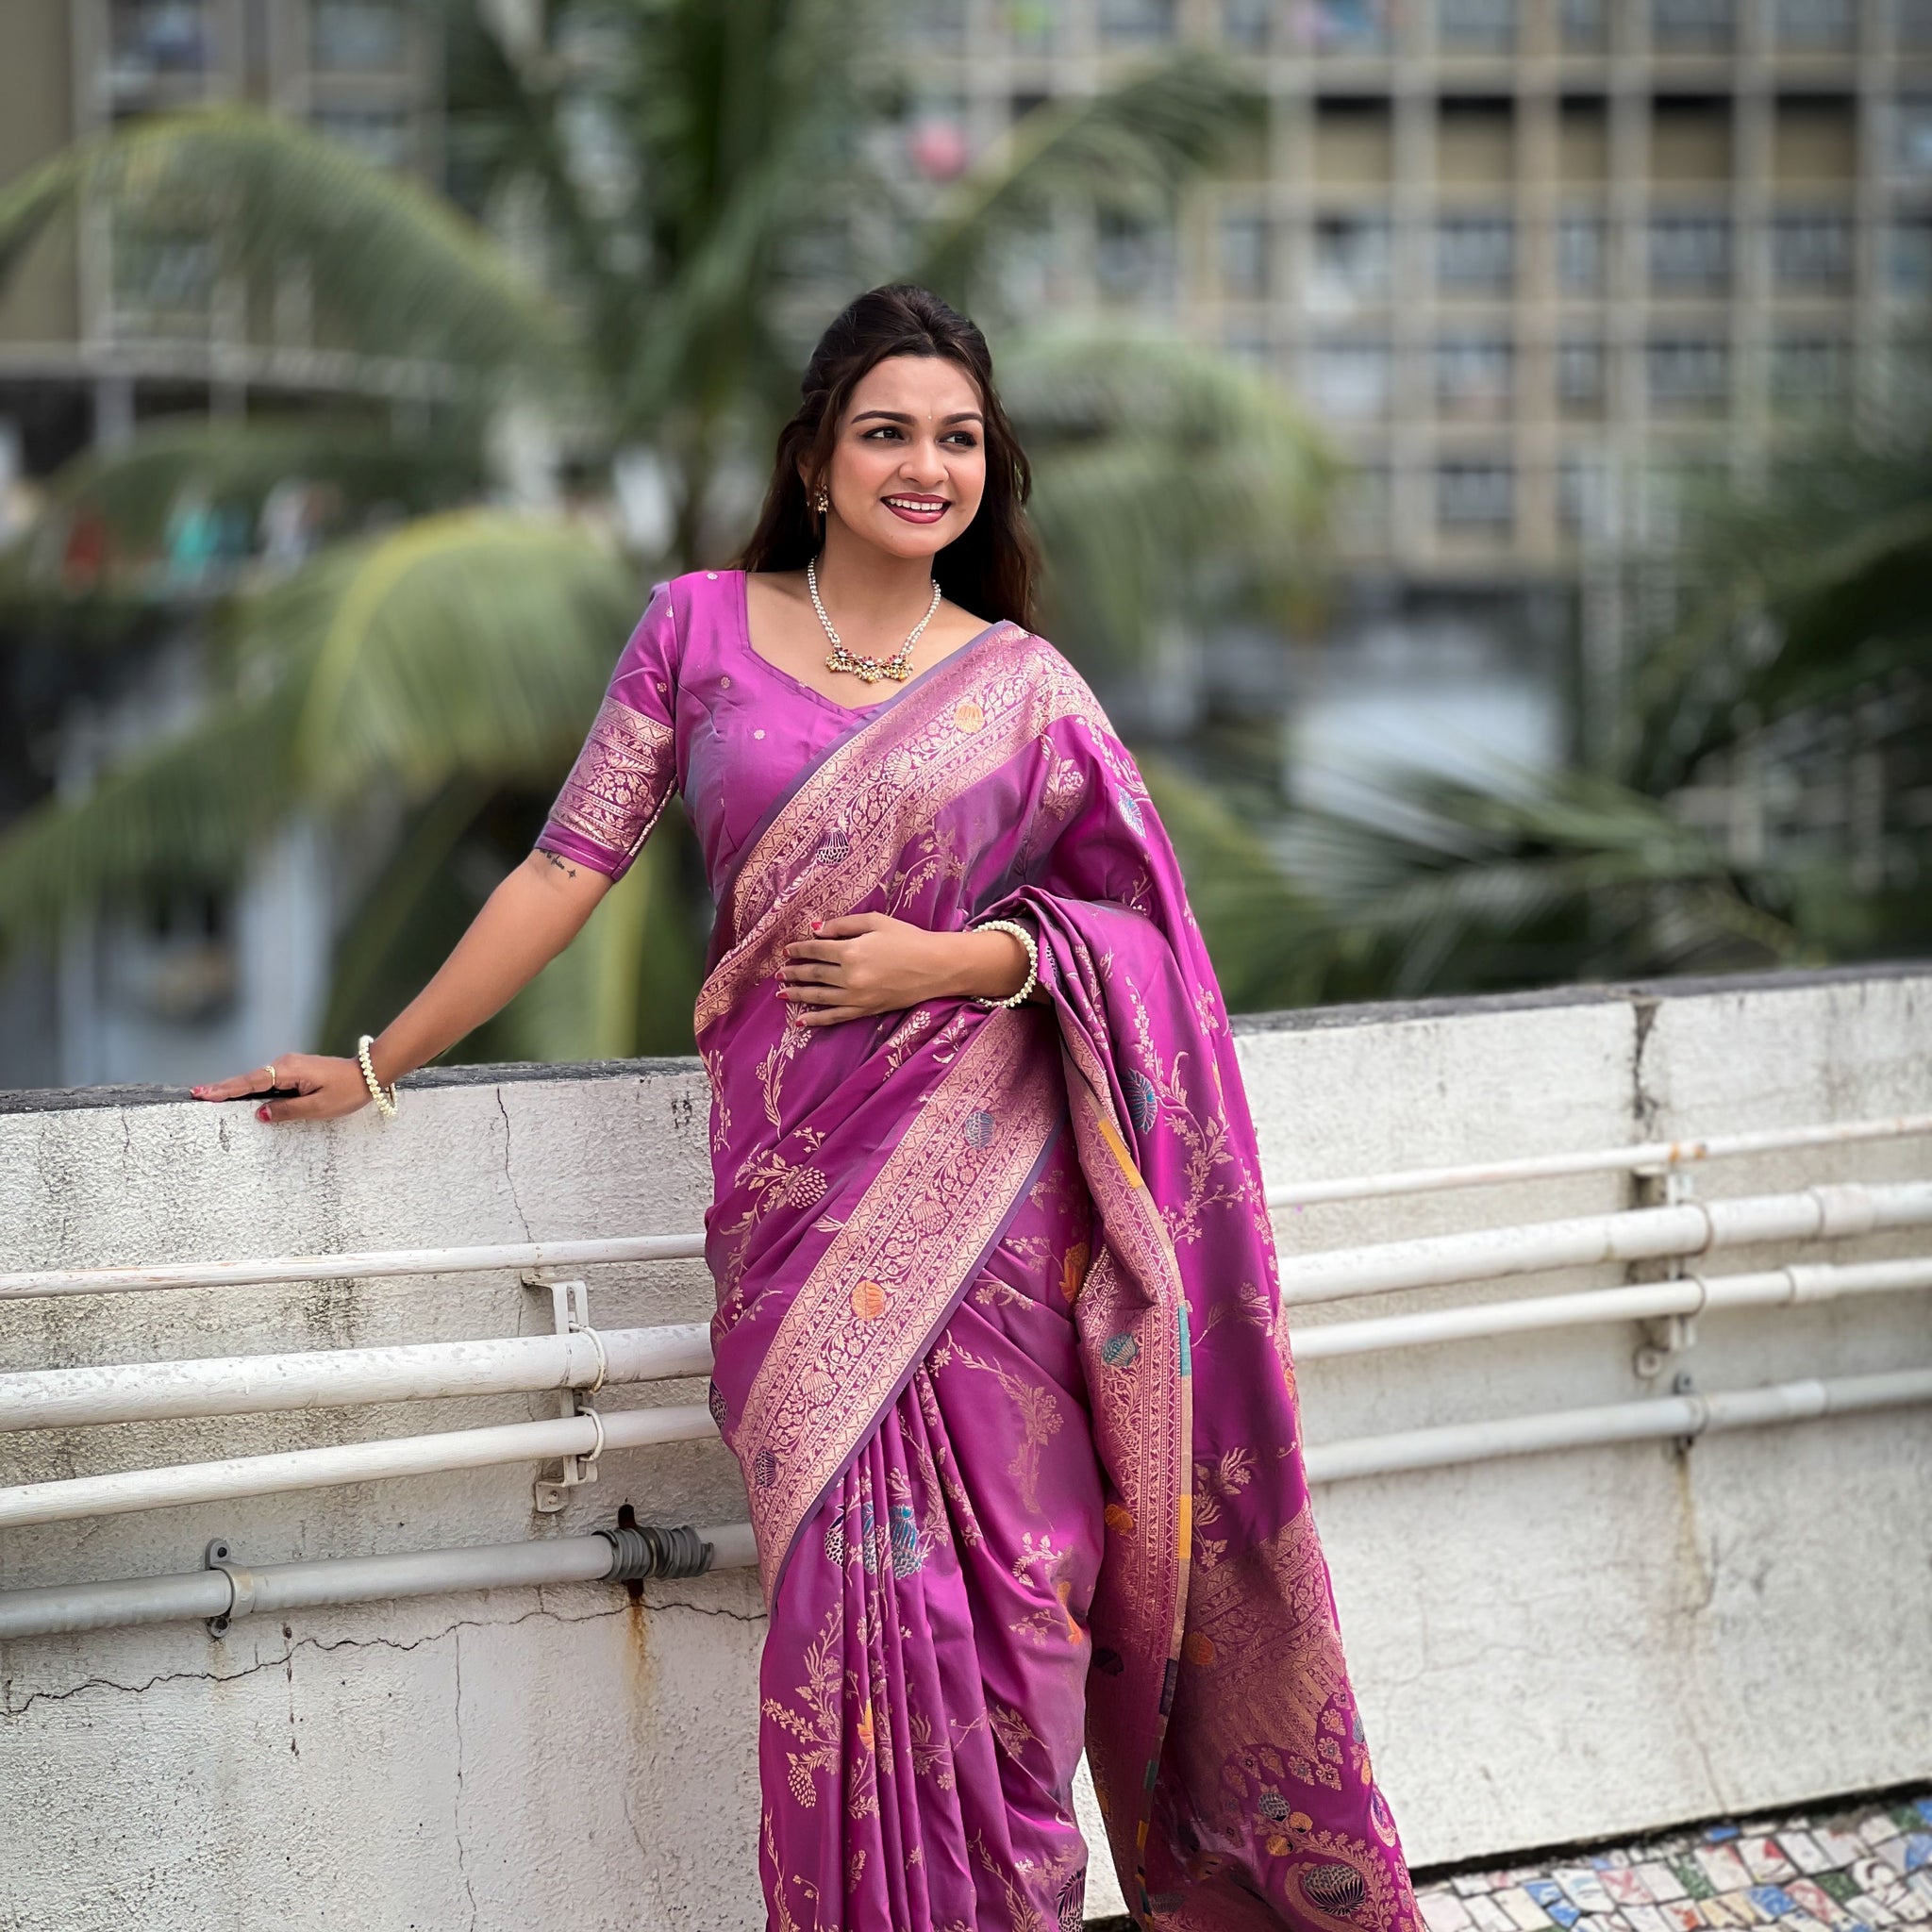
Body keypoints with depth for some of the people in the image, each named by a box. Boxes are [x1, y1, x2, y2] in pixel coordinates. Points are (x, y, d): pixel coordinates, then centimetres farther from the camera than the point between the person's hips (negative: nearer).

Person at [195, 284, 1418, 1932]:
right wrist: (373, 1068, 7)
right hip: (801, 1180, 0)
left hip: (987, 1181, 0)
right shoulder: (701, 629, 6)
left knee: (1008, 1581, -2)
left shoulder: (1022, 685, 8)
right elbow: (570, 867, 7)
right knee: (860, 1580, -6)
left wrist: (953, 959, -7)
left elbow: (1134, 922, 9)